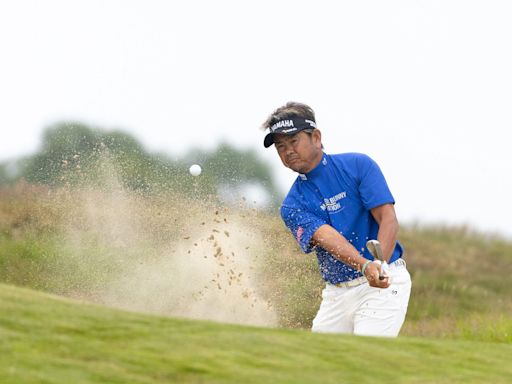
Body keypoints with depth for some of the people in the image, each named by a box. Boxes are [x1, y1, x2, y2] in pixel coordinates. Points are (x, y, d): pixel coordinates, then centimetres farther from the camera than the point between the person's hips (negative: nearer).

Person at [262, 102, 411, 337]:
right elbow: (328, 238, -16)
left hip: (386, 283, -5)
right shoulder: (293, 206, 3)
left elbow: (388, 220, -11)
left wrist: (380, 265, -30)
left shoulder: (357, 166, -2)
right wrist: (365, 266, -35)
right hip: (337, 292, 5)